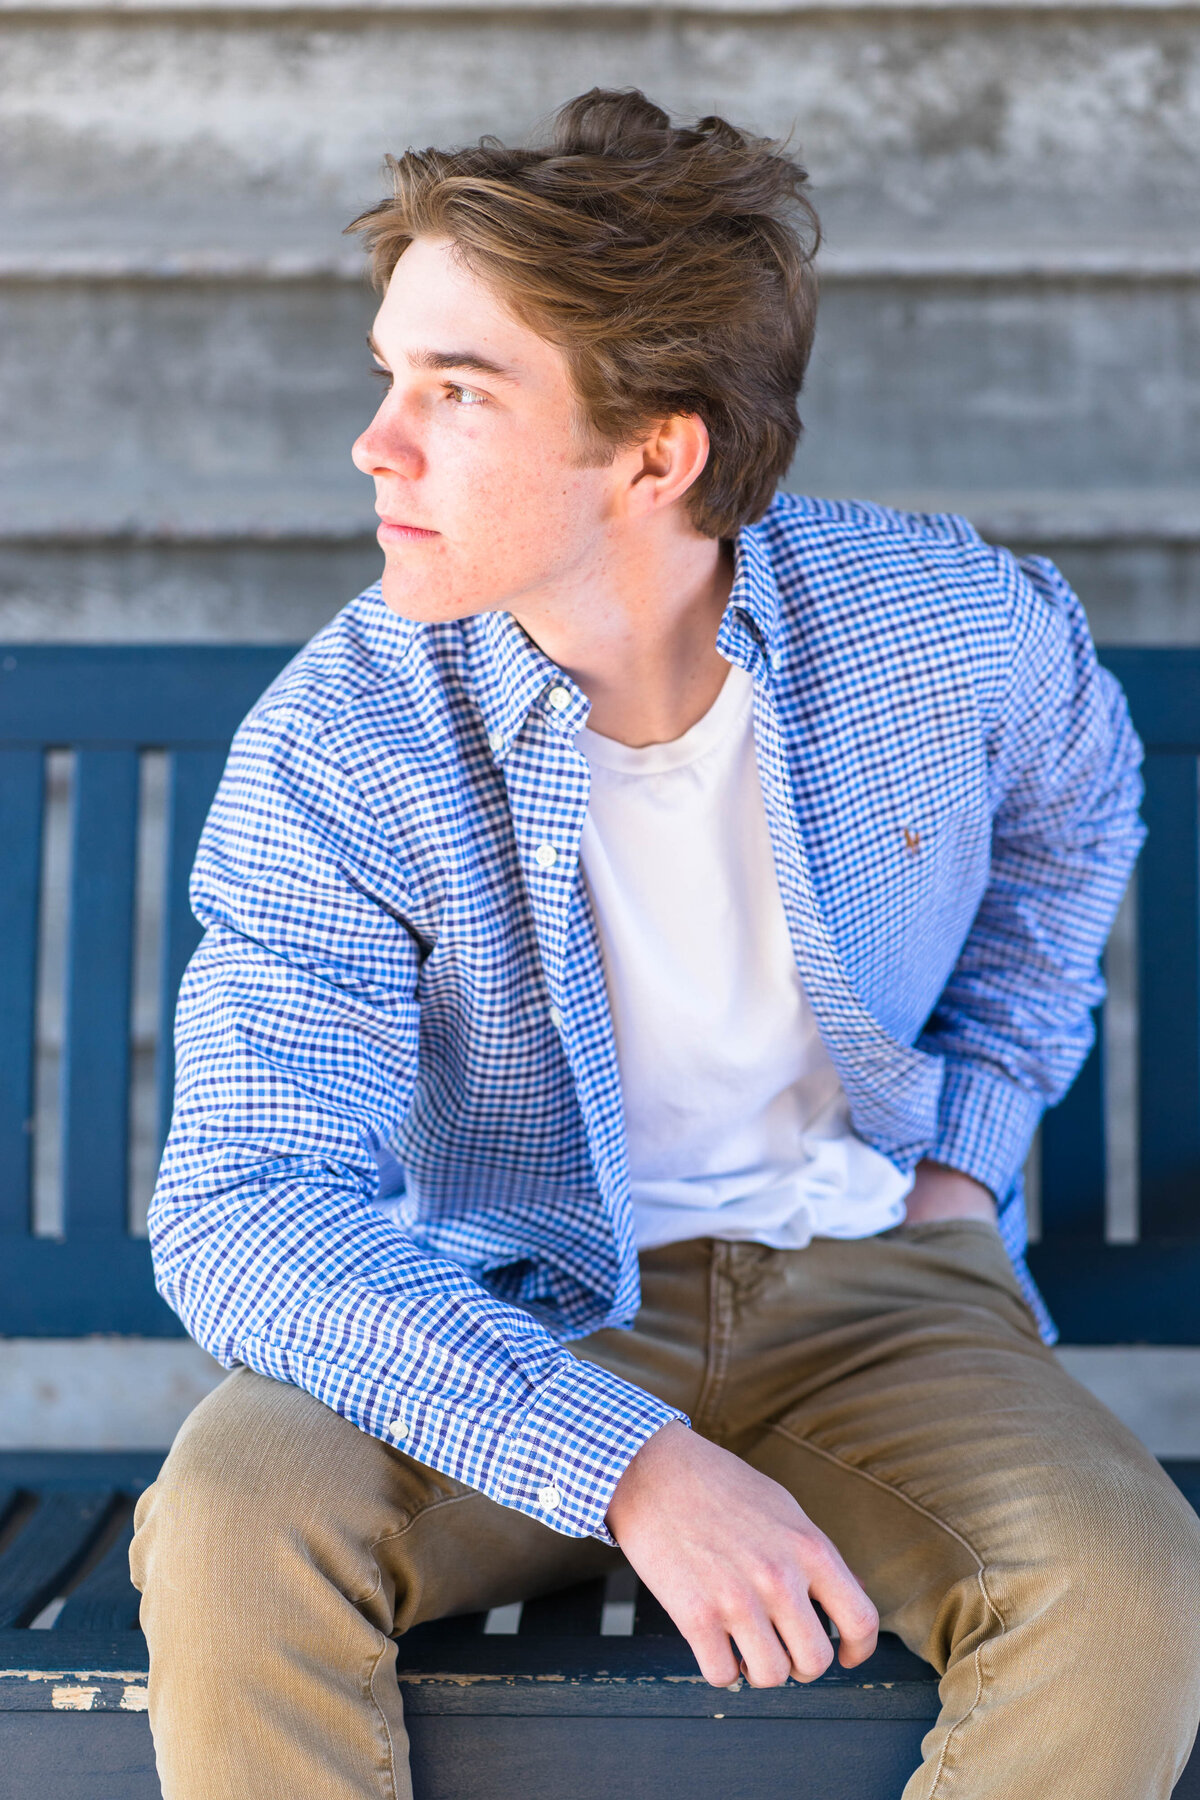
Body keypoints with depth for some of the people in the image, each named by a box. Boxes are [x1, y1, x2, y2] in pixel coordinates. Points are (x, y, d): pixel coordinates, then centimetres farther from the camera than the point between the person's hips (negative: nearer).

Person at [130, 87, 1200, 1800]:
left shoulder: (959, 627, -11)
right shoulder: (335, 749, -17)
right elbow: (245, 1203, -24)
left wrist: (972, 1141, 6)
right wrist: (624, 1463, -35)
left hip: (867, 1277, 1)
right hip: (514, 1320, -1)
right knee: (233, 1526, -30)